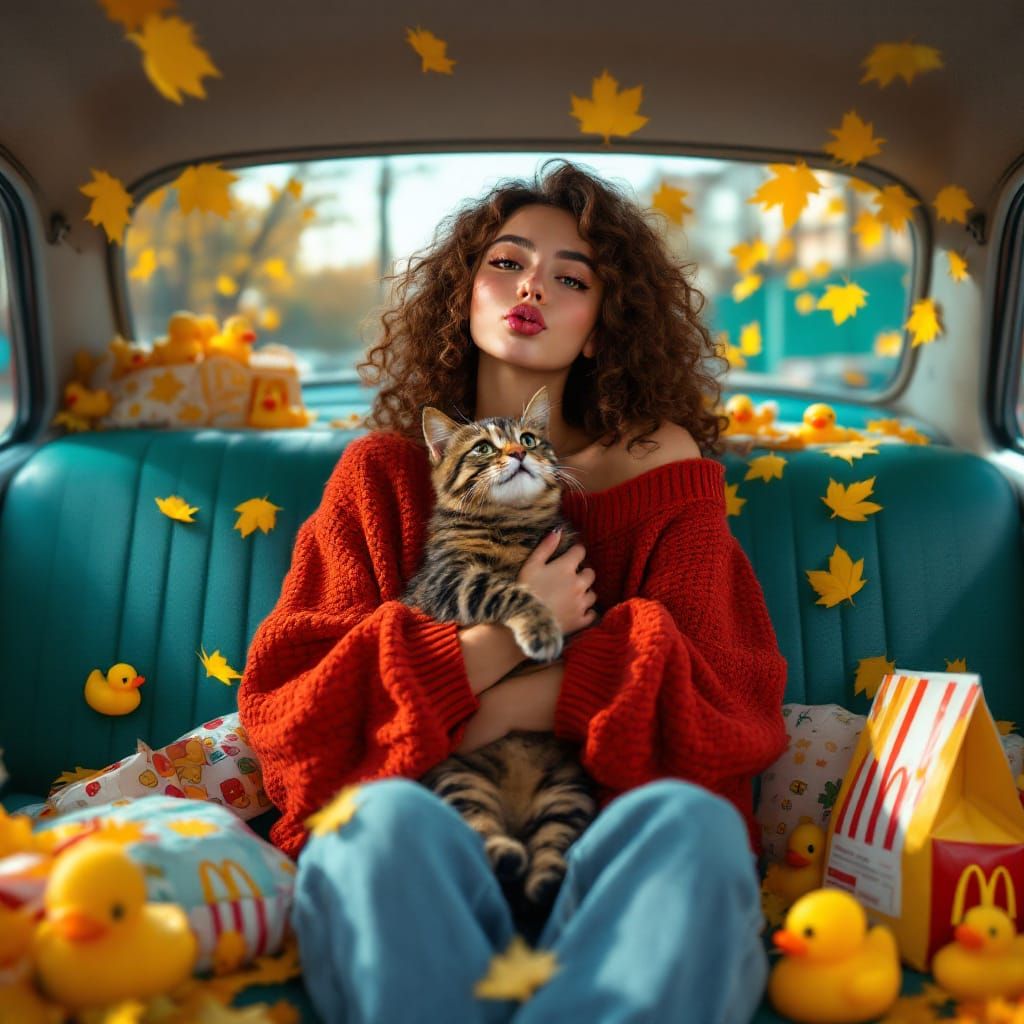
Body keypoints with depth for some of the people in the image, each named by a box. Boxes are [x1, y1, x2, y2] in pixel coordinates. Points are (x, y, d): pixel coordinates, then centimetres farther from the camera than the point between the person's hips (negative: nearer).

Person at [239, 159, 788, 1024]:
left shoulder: (657, 463, 14)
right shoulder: (383, 474, 15)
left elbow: (722, 694, 2)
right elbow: (282, 703, 4)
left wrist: (503, 709, -9)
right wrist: (503, 641, -6)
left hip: (605, 839, 0)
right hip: (419, 852, 0)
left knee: (691, 819, -33)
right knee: (389, 816, -34)